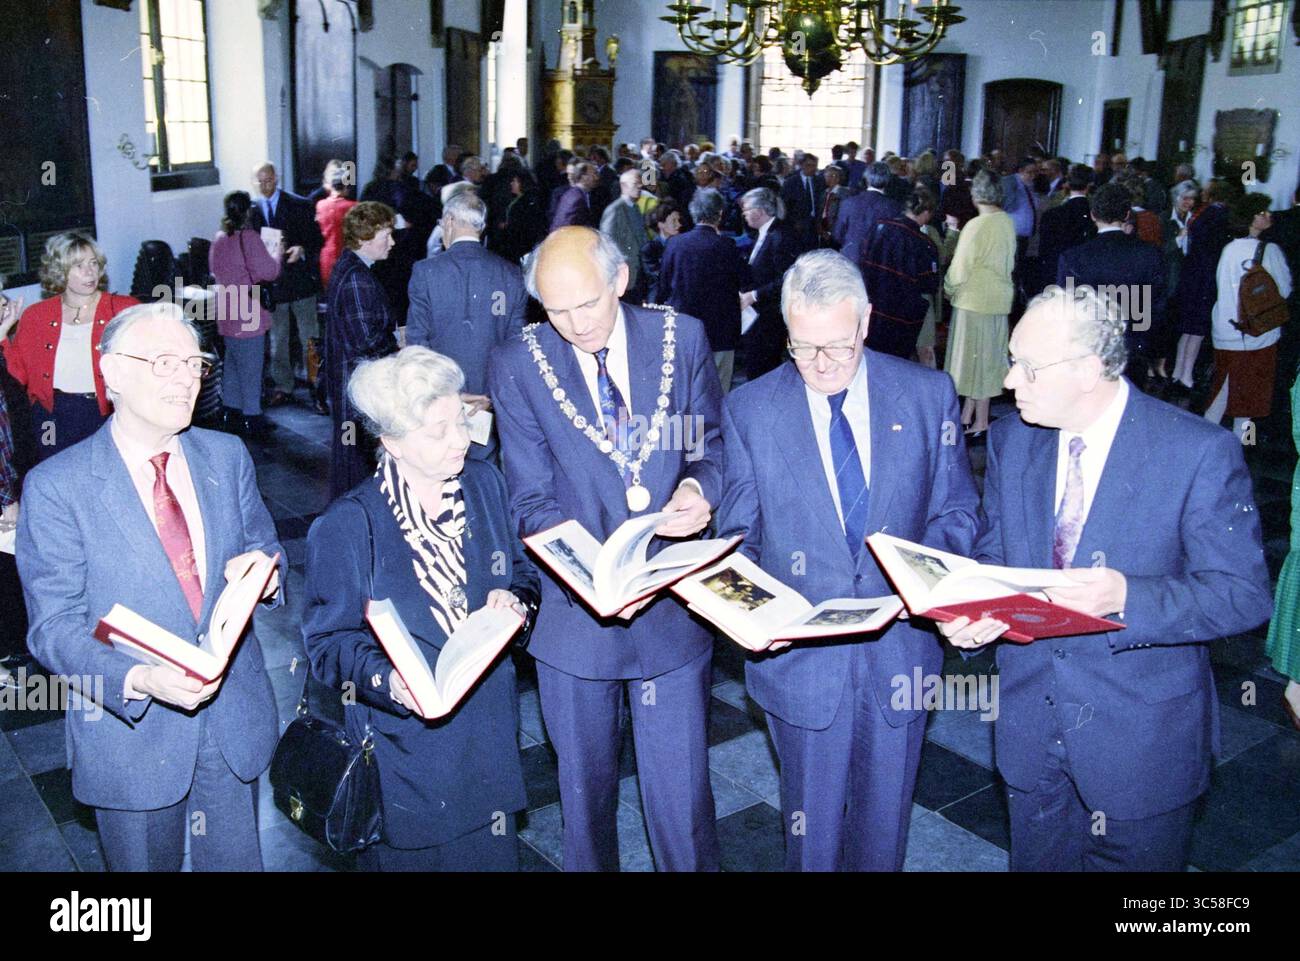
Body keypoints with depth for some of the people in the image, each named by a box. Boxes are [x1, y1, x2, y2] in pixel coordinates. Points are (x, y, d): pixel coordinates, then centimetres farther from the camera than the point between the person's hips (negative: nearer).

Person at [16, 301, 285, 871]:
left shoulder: (227, 457, 0)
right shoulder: (55, 487, -13)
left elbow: (265, 548, 10)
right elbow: (54, 628, -14)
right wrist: (139, 680, -32)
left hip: (234, 717, 3)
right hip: (128, 727, -3)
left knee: (235, 859, 19)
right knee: (143, 864, 18)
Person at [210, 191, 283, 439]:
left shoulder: (219, 238, 9)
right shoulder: (248, 237, -15)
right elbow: (267, 272, -16)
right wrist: (277, 252, 0)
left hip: (227, 314, 8)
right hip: (247, 314, -8)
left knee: (232, 365, 17)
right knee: (250, 370, -1)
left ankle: (233, 415, 25)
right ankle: (253, 420, 3)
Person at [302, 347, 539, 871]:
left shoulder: (483, 484, -2)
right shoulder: (347, 526, -15)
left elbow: (522, 569, 10)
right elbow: (328, 640, -11)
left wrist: (514, 599, -13)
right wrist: (386, 679, -29)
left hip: (488, 733, 4)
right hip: (403, 742, -4)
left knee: (493, 853, 18)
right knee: (413, 855, 14)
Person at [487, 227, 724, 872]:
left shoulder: (682, 339, -3)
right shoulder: (516, 366, -7)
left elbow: (713, 444, 7)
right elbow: (532, 501, -8)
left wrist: (700, 485, -17)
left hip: (674, 606, 0)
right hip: (576, 612, 0)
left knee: (681, 794, 8)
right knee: (584, 789, 20)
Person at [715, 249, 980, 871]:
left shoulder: (928, 394, -4)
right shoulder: (750, 410, -5)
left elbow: (958, 510, 3)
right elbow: (738, 534, 1)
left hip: (899, 649, 1)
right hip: (800, 653, -1)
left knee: (885, 823, 18)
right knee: (811, 827, 16)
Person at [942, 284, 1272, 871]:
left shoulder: (1201, 453, -18)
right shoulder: (1010, 439, -3)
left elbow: (1244, 595, -16)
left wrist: (1127, 597, -33)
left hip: (1142, 737, -4)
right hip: (1030, 728, 4)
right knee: (1035, 861, 22)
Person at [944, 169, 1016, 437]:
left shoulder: (976, 226, -19)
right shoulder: (1007, 222, 0)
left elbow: (959, 269, -14)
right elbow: (1009, 262, 9)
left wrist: (949, 289, 2)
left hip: (974, 299, -7)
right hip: (1000, 298, 7)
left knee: (976, 357, 3)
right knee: (986, 357, 14)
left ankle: (981, 422, 9)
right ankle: (968, 413, 25)